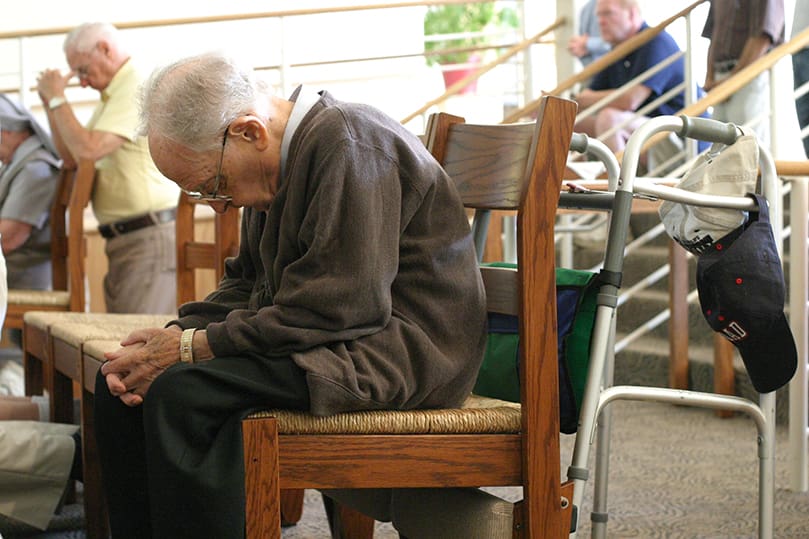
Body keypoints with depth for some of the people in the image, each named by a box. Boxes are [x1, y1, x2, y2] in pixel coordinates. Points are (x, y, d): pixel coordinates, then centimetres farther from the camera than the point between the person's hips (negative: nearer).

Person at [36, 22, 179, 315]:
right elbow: (72, 158, 21)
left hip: (150, 238, -10)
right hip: (123, 241, 10)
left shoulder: (137, 90, -14)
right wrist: (50, 104, 12)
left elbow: (87, 150, -22)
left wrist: (57, 98, -9)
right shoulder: (113, 95, 21)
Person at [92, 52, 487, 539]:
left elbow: (334, 309, -24)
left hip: (399, 350, -10)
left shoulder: (349, 146, -19)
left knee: (180, 394, -28)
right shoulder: (282, 159, 12)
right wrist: (178, 334, -2)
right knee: (120, 385, 2)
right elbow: (247, 285, 18)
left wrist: (192, 347, -19)